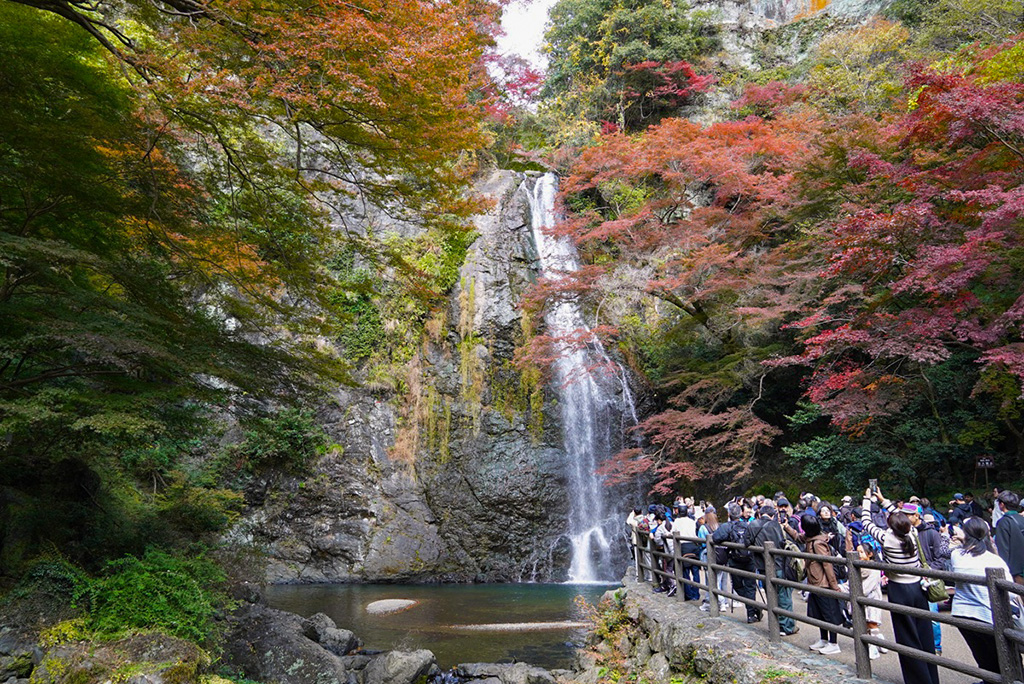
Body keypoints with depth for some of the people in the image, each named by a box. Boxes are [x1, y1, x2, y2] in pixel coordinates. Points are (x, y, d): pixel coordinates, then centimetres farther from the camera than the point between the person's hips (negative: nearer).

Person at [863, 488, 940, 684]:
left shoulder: (886, 539, -16)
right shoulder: (911, 535, -4)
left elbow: (866, 521, -2)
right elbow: (900, 516, 15)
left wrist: (867, 499, 10)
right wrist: (883, 500, 24)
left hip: (899, 591, -5)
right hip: (918, 588, 5)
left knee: (907, 639, 4)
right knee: (925, 636, 13)